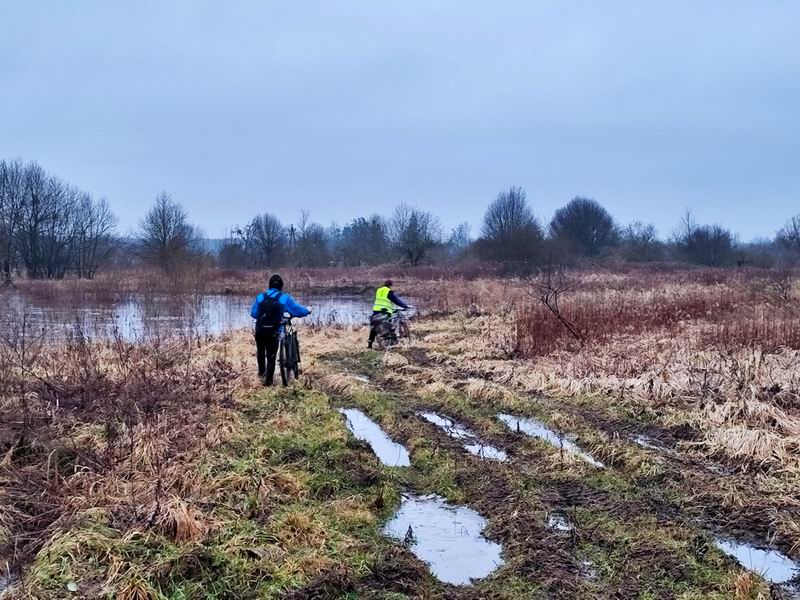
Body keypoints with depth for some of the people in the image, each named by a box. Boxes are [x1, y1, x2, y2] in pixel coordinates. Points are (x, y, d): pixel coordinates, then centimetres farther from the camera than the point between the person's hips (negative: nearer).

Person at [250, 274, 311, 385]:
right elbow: (297, 309, -3)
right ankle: (268, 379, 7)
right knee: (271, 355, 8)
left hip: (260, 330, 2)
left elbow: (253, 313, 5)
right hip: (274, 332, -2)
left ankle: (261, 373, 36)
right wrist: (307, 311, 17)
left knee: (260, 352, 26)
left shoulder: (260, 297, 1)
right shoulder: (284, 298, -7)